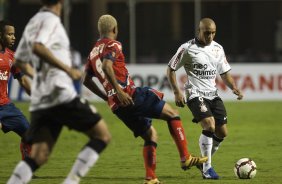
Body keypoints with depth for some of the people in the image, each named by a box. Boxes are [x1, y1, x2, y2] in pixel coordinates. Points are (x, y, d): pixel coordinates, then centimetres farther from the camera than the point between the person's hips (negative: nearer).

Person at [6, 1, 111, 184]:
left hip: (39, 101, 8)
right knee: (102, 135, 3)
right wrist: (67, 69, -21)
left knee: (38, 157, 4)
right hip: (61, 95, -8)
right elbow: (38, 47, -25)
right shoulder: (50, 20, -7)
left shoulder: (33, 23, 19)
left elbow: (20, 61, 29)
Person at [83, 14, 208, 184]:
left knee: (151, 135, 19)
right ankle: (185, 158, -3)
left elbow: (86, 80, 21)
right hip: (130, 96, -8)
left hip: (117, 106, 8)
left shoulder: (93, 52, 19)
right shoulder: (112, 45, -5)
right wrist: (119, 90, -26)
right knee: (172, 114, 3)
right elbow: (106, 66, -24)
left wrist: (107, 97, 25)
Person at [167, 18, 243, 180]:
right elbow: (171, 69, -1)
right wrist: (177, 92, -10)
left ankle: (204, 161, 25)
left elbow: (225, 73, 16)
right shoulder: (187, 49, -7)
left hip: (213, 93, 6)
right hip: (195, 94, -6)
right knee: (209, 125, -25)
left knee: (222, 132, 2)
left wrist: (234, 88, -2)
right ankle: (207, 168, -14)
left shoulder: (218, 49, 9)